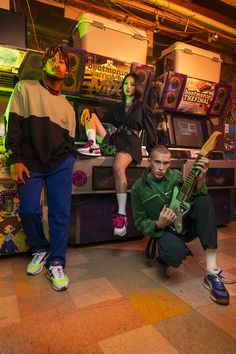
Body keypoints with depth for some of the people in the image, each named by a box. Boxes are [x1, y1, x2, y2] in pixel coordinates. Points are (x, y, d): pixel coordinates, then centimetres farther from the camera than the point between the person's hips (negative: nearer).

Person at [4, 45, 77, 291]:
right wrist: (15, 160, -9)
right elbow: (13, 125, 0)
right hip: (29, 163, -1)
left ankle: (56, 263, 9)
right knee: (28, 211, -2)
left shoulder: (67, 106, 17)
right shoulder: (25, 88, 8)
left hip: (60, 164, 2)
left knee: (61, 211, -4)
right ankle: (40, 250, 25)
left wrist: (69, 165, 5)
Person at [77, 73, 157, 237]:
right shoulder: (116, 107, 27)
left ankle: (122, 215, -37)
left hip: (131, 143, -5)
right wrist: (88, 111, 2)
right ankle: (93, 146, -27)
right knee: (92, 115, -2)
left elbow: (152, 132, 11)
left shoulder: (143, 107, 15)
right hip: (114, 140, 5)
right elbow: (103, 121, 21)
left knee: (118, 167, -38)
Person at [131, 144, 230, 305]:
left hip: (186, 224, 4)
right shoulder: (138, 188, -4)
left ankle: (212, 272, -28)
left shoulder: (176, 175, 2)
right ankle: (165, 258, 4)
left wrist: (201, 179, -29)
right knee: (175, 252, -39)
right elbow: (140, 222, 0)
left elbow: (193, 197, -10)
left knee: (204, 200, -27)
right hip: (163, 231, -3)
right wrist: (158, 224, -20)